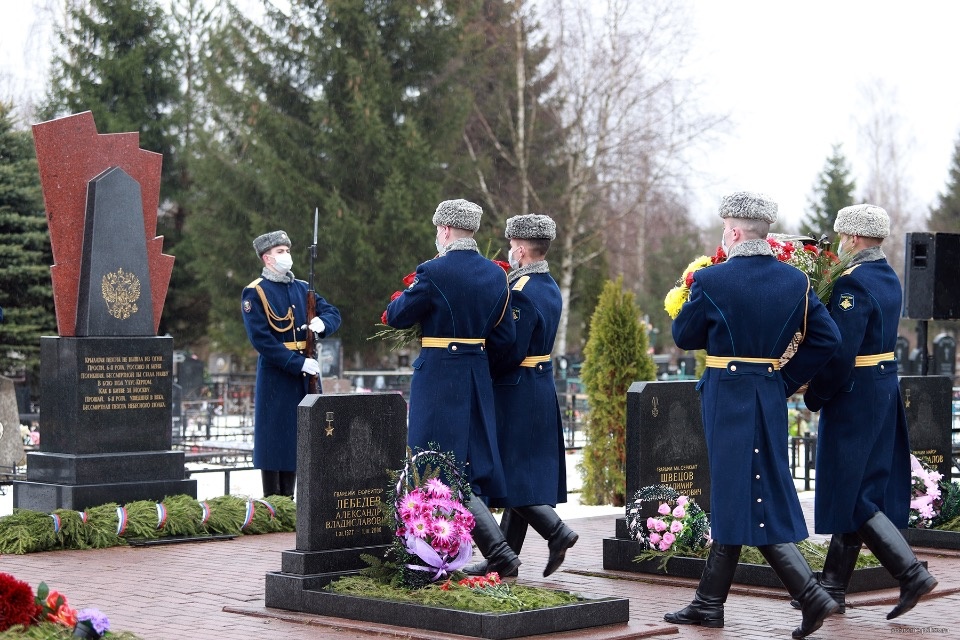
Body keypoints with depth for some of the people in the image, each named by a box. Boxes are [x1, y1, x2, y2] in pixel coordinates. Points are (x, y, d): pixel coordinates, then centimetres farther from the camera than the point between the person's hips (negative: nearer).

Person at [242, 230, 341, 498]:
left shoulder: (302, 288, 13)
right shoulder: (254, 293, -6)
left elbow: (333, 314, 11)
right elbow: (261, 339, -14)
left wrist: (322, 323, -14)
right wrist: (298, 363, -19)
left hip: (306, 374, 6)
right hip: (275, 375, -6)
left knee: (298, 436, 8)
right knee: (275, 437, -3)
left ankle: (288, 498, 16)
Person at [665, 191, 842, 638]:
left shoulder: (712, 280, -13)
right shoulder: (796, 280, 2)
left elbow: (684, 336, -1)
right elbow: (826, 337, 2)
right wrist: (788, 380, 9)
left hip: (727, 397, -6)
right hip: (769, 395, 7)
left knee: (743, 498, -4)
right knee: (732, 498, 14)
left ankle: (811, 594, -13)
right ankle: (709, 603, 21)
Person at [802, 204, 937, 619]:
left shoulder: (853, 283, -19)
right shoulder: (889, 278, 12)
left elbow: (840, 353, -24)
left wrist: (814, 396, -12)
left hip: (854, 395, -10)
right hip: (885, 387, 10)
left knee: (851, 493, -3)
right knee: (860, 489, 12)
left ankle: (911, 573, -8)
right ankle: (833, 586, 19)